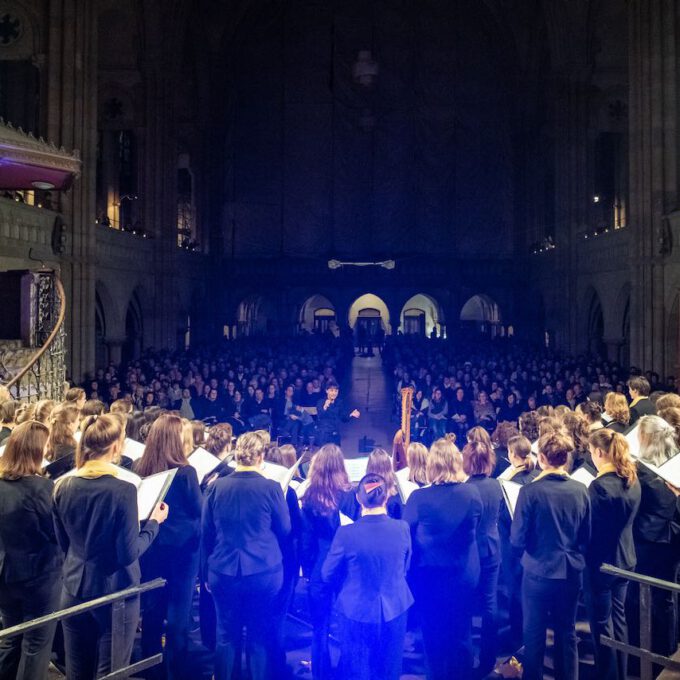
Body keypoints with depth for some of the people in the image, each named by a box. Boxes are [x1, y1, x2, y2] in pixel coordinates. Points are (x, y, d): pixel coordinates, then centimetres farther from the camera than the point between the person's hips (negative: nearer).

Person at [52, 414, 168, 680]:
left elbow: (64, 543, 8)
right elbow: (129, 553, -17)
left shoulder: (62, 486, -4)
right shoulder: (123, 490, -21)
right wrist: (154, 522, -4)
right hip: (115, 593, -5)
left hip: (74, 590, 5)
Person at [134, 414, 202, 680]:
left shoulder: (139, 467, -5)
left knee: (151, 608, 16)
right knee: (178, 611, 7)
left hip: (150, 544, 5)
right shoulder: (185, 472, -19)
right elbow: (198, 510, -8)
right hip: (182, 546, -4)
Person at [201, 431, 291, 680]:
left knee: (226, 634, 16)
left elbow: (206, 533, 5)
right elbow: (285, 530, 0)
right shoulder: (271, 488, -12)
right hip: (264, 572, -2)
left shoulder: (216, 487, -4)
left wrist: (207, 572, 17)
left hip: (223, 572, 2)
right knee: (261, 636, 13)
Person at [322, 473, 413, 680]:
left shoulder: (346, 533, -22)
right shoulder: (402, 528, -14)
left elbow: (328, 575, -8)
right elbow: (405, 569, 3)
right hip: (395, 609, 2)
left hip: (357, 611, -2)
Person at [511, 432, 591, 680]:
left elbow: (517, 540, -14)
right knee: (567, 632, 18)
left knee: (534, 634, 12)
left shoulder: (530, 491, -19)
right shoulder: (580, 490, -7)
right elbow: (587, 536, 4)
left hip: (539, 571, -3)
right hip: (571, 571, 4)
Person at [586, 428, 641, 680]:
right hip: (625, 558, 8)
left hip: (601, 561, -8)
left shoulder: (600, 485, -25)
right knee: (618, 617, 20)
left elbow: (588, 526, -19)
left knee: (602, 623, 6)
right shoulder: (632, 480, 1)